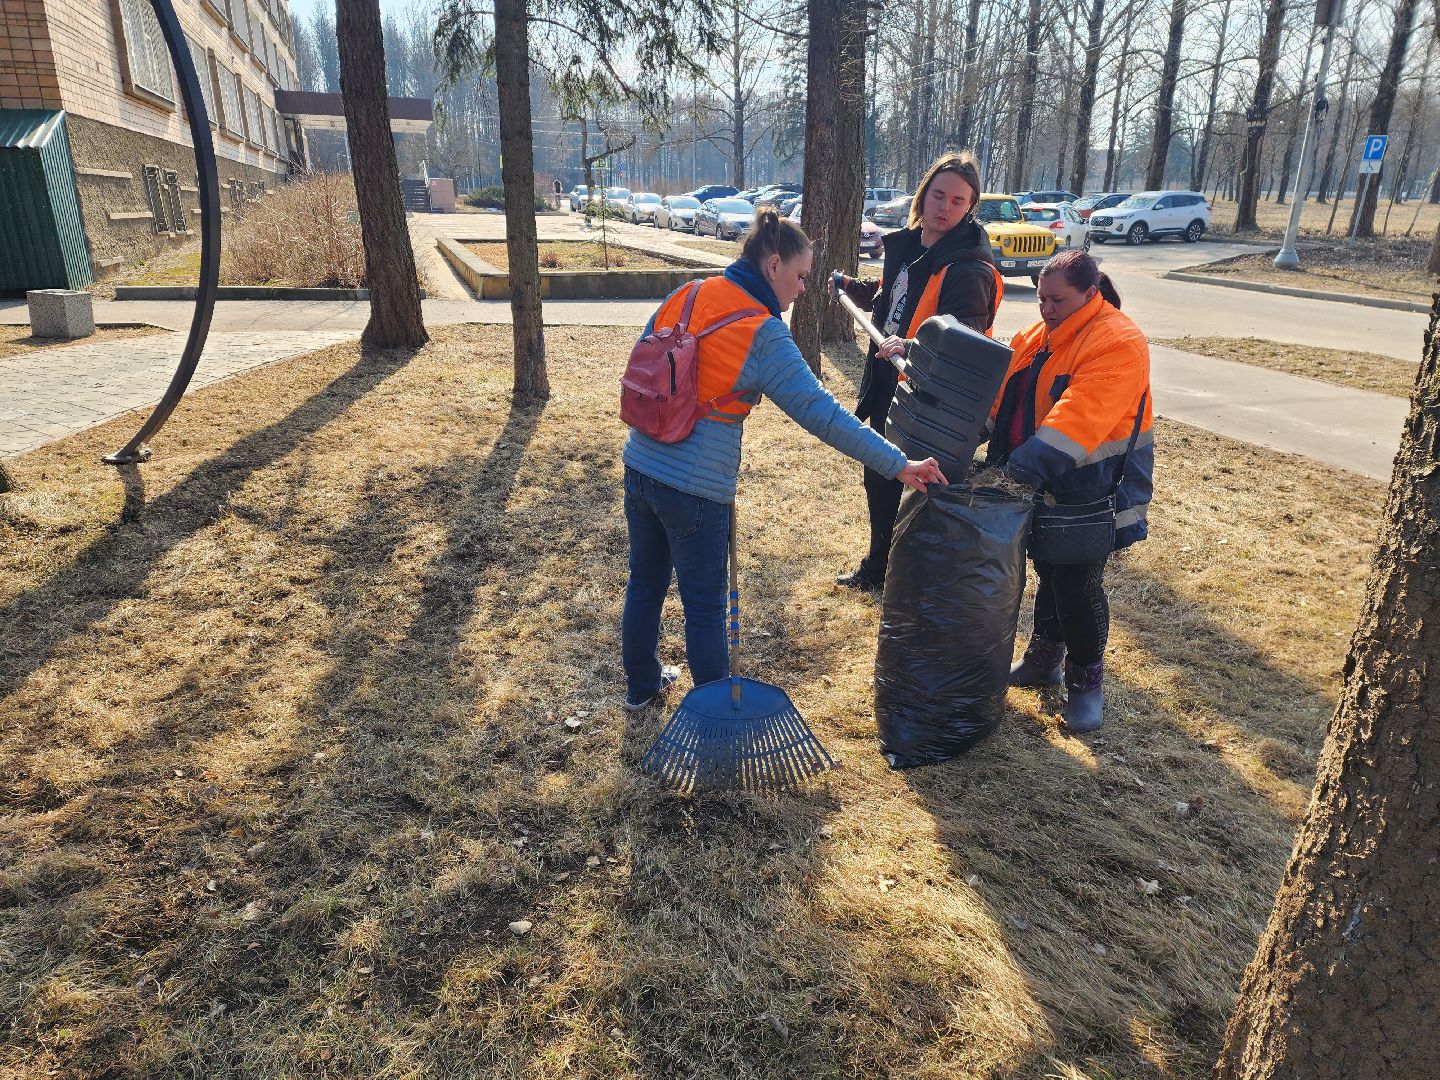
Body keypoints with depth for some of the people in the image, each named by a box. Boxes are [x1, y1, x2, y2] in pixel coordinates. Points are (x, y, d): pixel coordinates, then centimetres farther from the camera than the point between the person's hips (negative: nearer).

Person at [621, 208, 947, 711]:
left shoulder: (681, 299, 2)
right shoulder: (763, 335, -16)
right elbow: (822, 414, -20)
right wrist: (897, 464, -16)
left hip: (639, 467, 7)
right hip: (696, 490, -7)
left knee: (646, 581, 23)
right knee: (704, 606, 9)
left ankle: (641, 684, 43)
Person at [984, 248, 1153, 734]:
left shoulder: (1117, 344, -20)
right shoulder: (1037, 336, 7)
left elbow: (1080, 415, -33)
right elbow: (1002, 392, 5)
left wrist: (1029, 463, -42)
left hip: (1090, 488, -7)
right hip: (1042, 483, 7)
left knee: (1078, 583, -3)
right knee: (1049, 570, 19)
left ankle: (1086, 681, 16)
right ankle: (1044, 658, 36)